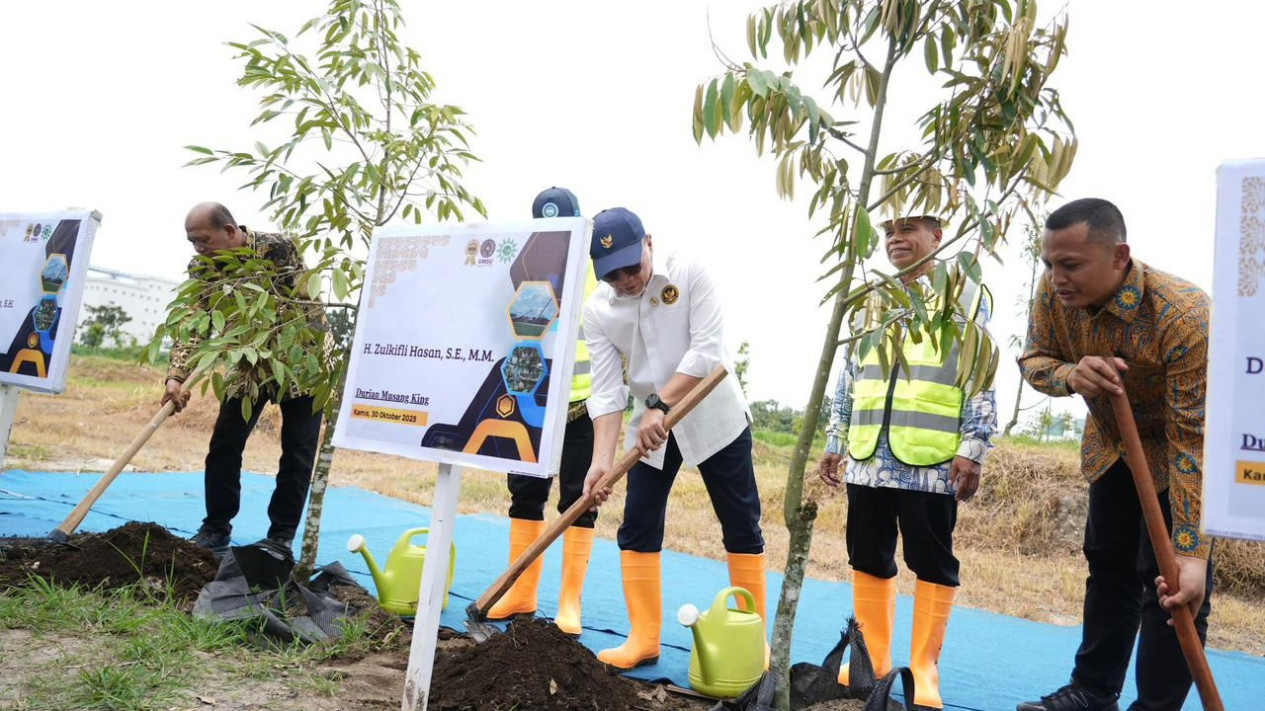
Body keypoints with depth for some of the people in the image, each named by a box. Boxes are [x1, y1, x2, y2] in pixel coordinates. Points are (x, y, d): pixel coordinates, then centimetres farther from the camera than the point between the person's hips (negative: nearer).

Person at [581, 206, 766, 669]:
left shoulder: (689, 274, -15)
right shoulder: (597, 311, -8)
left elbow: (708, 350, -22)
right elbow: (606, 390, -12)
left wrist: (660, 404, -30)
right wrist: (602, 459, -23)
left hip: (715, 416, -2)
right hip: (650, 426, 3)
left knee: (741, 527, 4)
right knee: (637, 530, 2)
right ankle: (644, 639, 15)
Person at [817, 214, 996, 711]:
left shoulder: (965, 294, 2)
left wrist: (972, 451, -10)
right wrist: (835, 441, 15)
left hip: (932, 460, -5)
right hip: (868, 458, 5)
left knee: (933, 563, 4)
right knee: (868, 559, 11)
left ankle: (924, 669, 16)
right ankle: (873, 659, 25)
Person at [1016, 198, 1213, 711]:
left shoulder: (1184, 315, -38)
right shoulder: (1054, 293, -21)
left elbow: (1194, 439, -37)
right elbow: (1033, 359, -8)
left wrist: (1192, 551, -39)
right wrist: (1071, 374, -34)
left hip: (1180, 452, -5)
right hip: (1111, 446, 6)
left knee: (1170, 583, -9)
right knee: (1109, 567, 14)